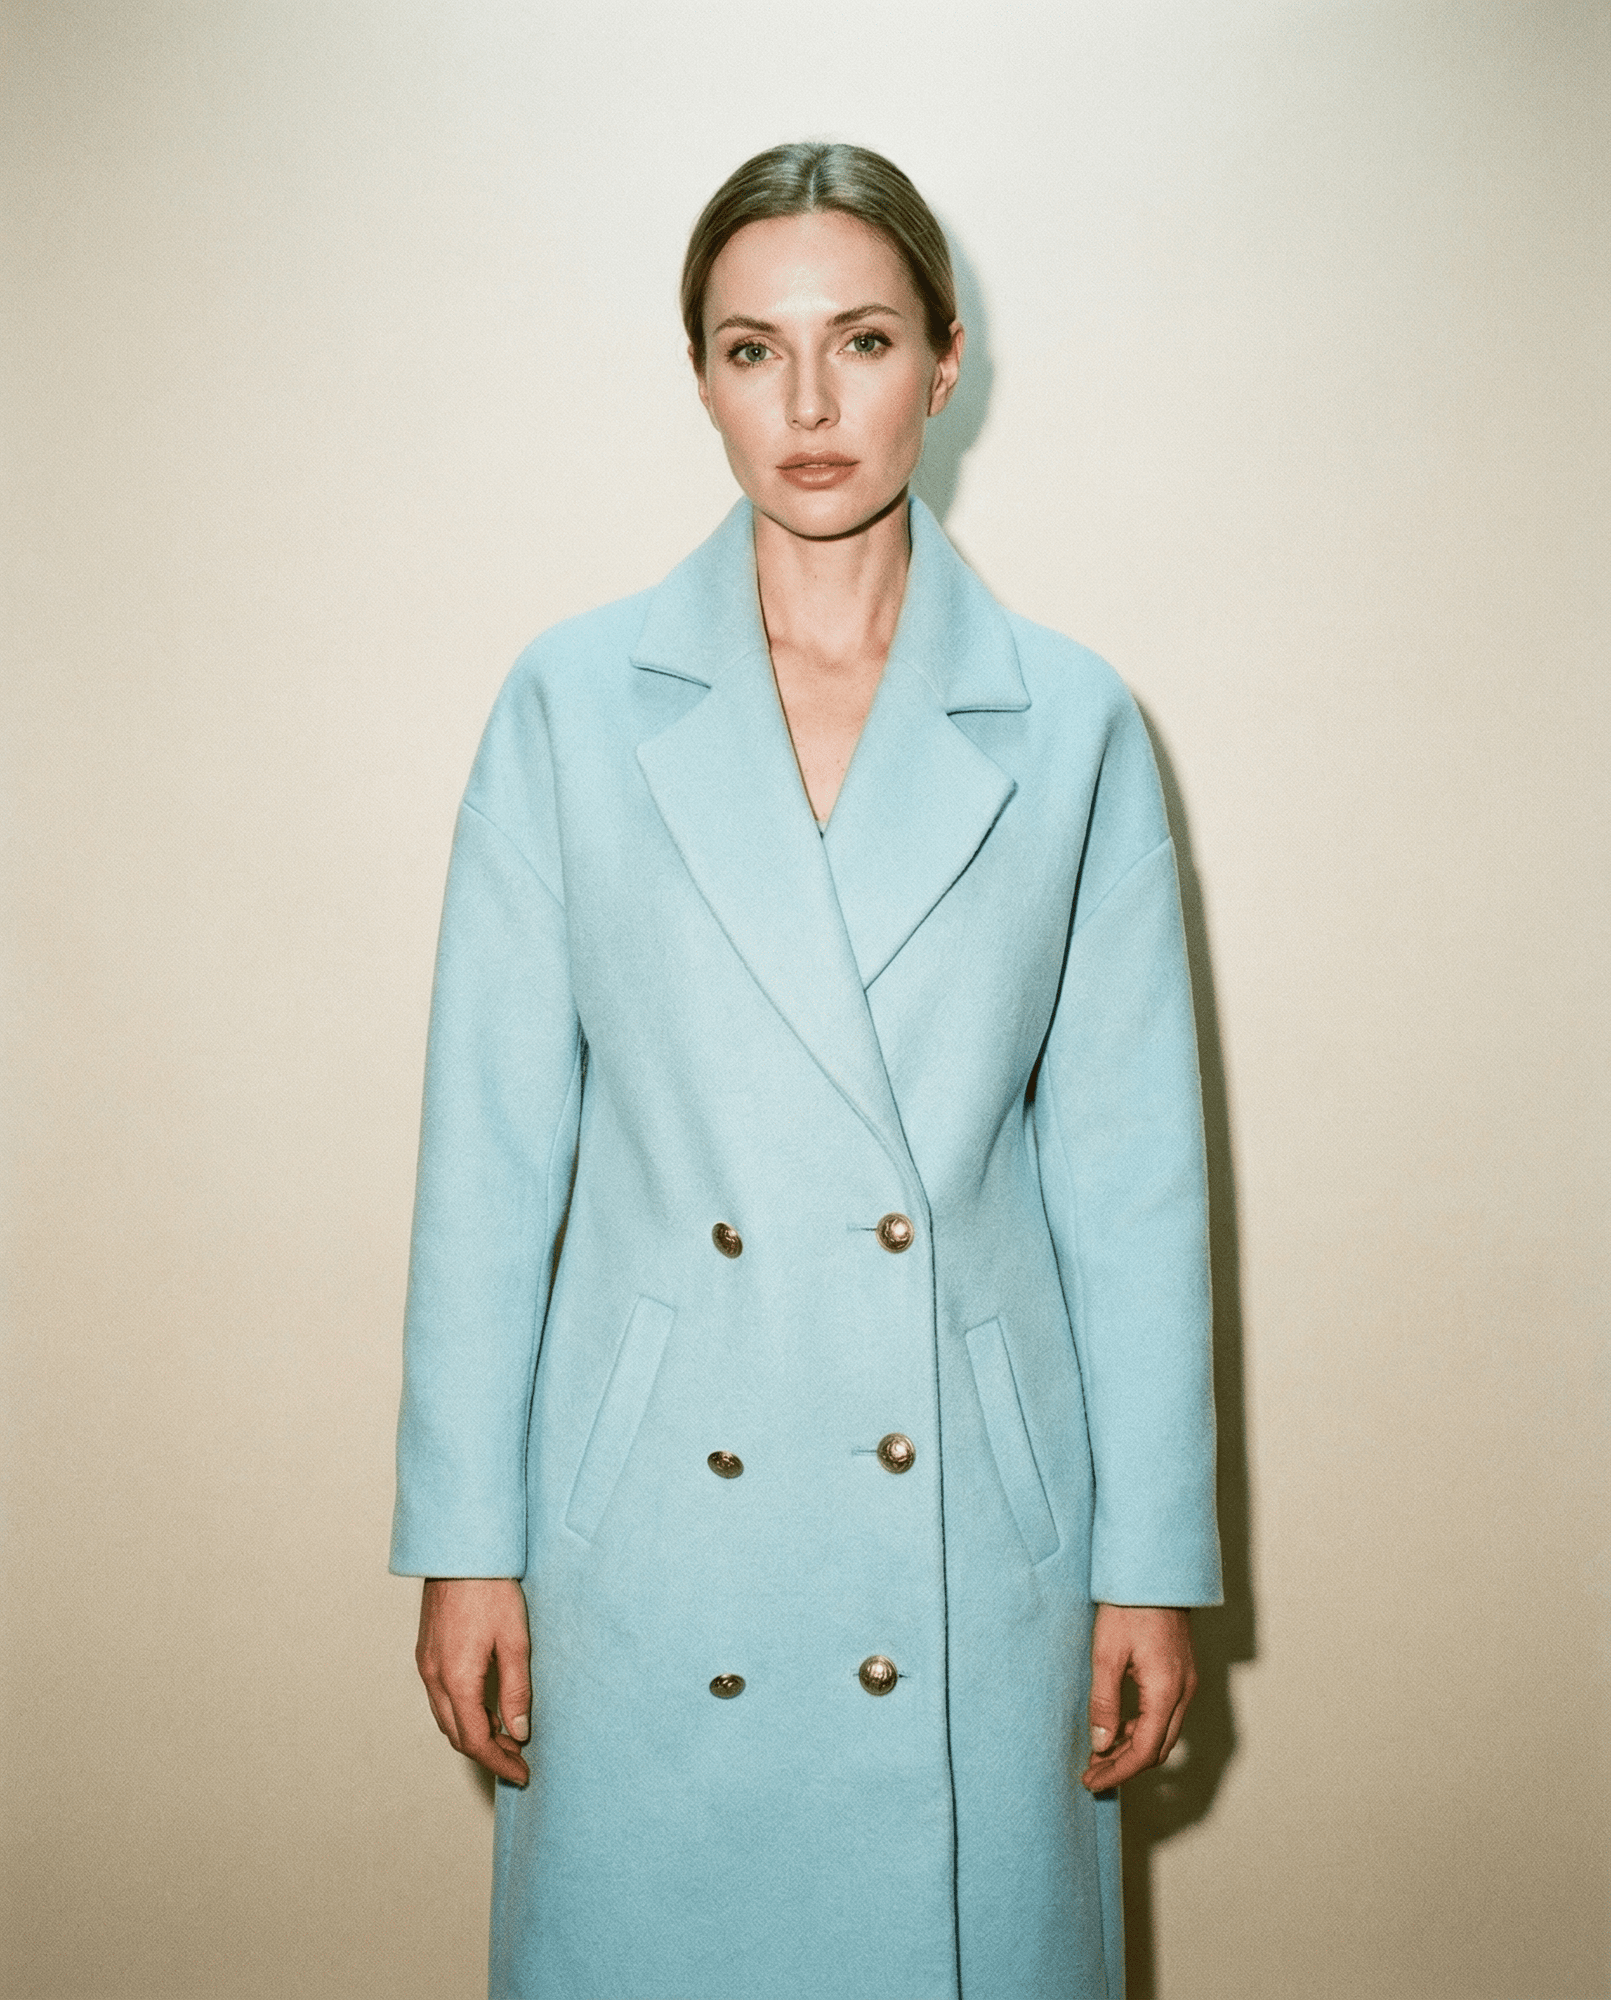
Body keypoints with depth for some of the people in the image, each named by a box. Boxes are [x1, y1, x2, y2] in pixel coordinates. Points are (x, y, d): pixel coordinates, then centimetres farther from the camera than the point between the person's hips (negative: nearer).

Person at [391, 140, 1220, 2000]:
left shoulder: (1068, 726, 0)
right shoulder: (573, 703, -1)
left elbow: (1131, 1170, 1)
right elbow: (489, 1151, 0)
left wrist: (1153, 1561, 1)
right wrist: (463, 1542, -1)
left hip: (971, 1519, 1)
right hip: (652, 1526, 0)